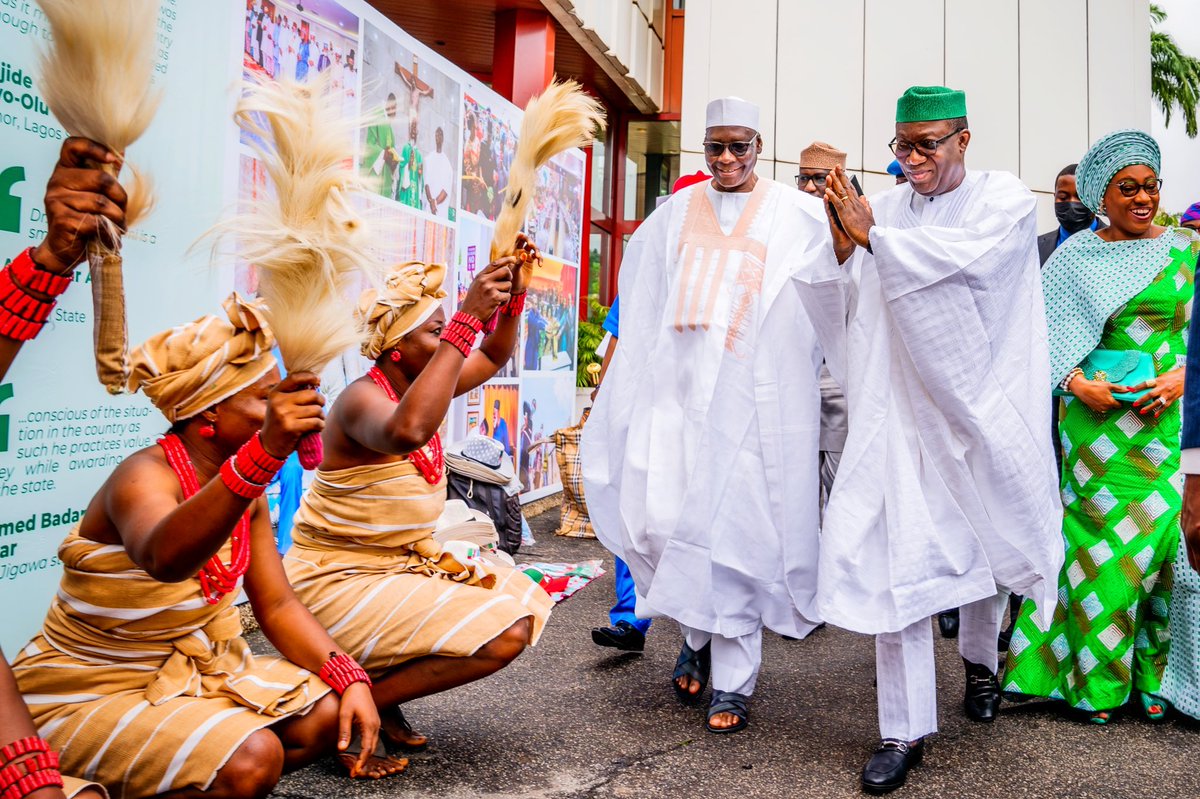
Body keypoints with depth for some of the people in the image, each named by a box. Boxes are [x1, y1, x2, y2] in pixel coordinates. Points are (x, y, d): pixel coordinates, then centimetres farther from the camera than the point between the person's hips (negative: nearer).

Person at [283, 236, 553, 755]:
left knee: (527, 601, 4)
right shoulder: (363, 398, -21)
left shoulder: (415, 384, 5)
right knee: (504, 632, -21)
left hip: (405, 564, 9)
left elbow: (493, 357, 19)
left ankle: (375, 684, 6)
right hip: (339, 583, -9)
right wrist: (468, 320, -46)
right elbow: (407, 430, -47)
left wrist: (513, 296, 1)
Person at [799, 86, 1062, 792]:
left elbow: (971, 259, -23)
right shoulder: (883, 210, 6)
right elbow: (847, 314, 5)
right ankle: (906, 730, 5)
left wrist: (874, 238, -19)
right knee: (897, 557, -5)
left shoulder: (1006, 200, -1)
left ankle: (980, 660, 47)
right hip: (902, 411, 1)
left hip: (984, 408, -1)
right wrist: (843, 252, -13)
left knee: (989, 545, 16)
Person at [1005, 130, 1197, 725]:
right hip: (1096, 420, -1)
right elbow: (1049, 331, 1)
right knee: (1097, 543, 2)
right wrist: (1077, 382, -12)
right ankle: (1097, 679, 15)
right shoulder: (1076, 256, 5)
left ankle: (1151, 674, 17)